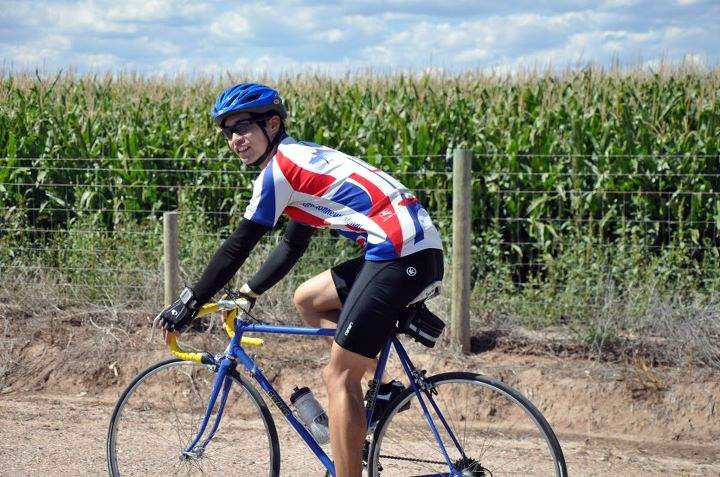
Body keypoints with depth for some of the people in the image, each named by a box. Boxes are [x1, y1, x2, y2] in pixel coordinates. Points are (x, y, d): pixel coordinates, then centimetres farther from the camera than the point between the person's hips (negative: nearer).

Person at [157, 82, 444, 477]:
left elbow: (238, 246, -4)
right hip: (415, 248, 10)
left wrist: (190, 301, 3)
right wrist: (248, 293, 31)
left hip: (401, 253, -10)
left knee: (338, 376, -4)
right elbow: (292, 246, 31)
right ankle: (382, 392, 17)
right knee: (307, 300, 23)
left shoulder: (280, 167, -4)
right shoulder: (301, 159, 24)